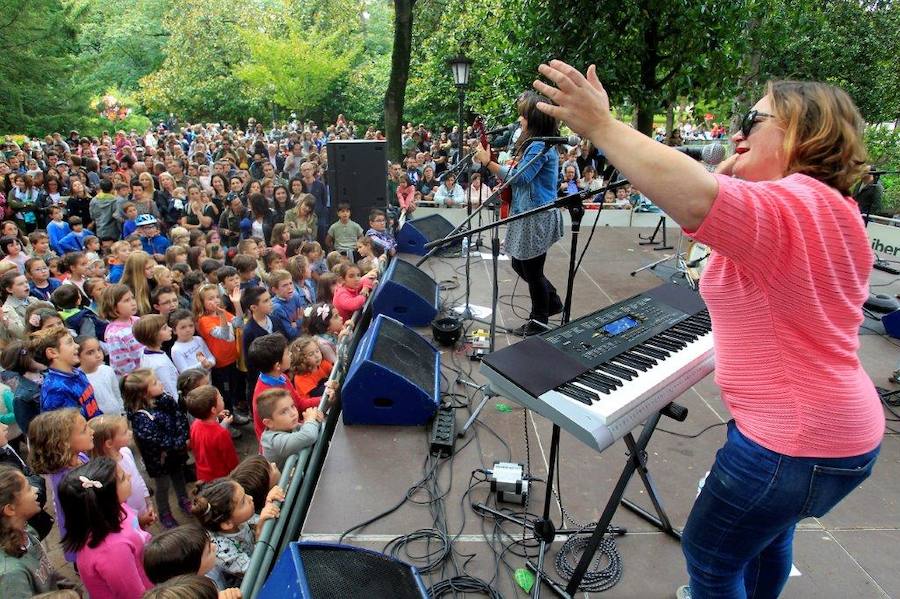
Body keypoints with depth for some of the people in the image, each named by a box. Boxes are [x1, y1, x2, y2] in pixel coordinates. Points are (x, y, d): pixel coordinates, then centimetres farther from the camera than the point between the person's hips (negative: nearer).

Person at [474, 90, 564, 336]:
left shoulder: (540, 147, -20)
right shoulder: (535, 143, 13)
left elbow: (519, 178, -23)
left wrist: (488, 162, -19)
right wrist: (492, 162, 6)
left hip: (537, 218, -10)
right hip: (526, 214, 10)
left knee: (532, 270, 3)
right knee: (520, 264, 20)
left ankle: (539, 321, 20)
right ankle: (551, 302, 35)